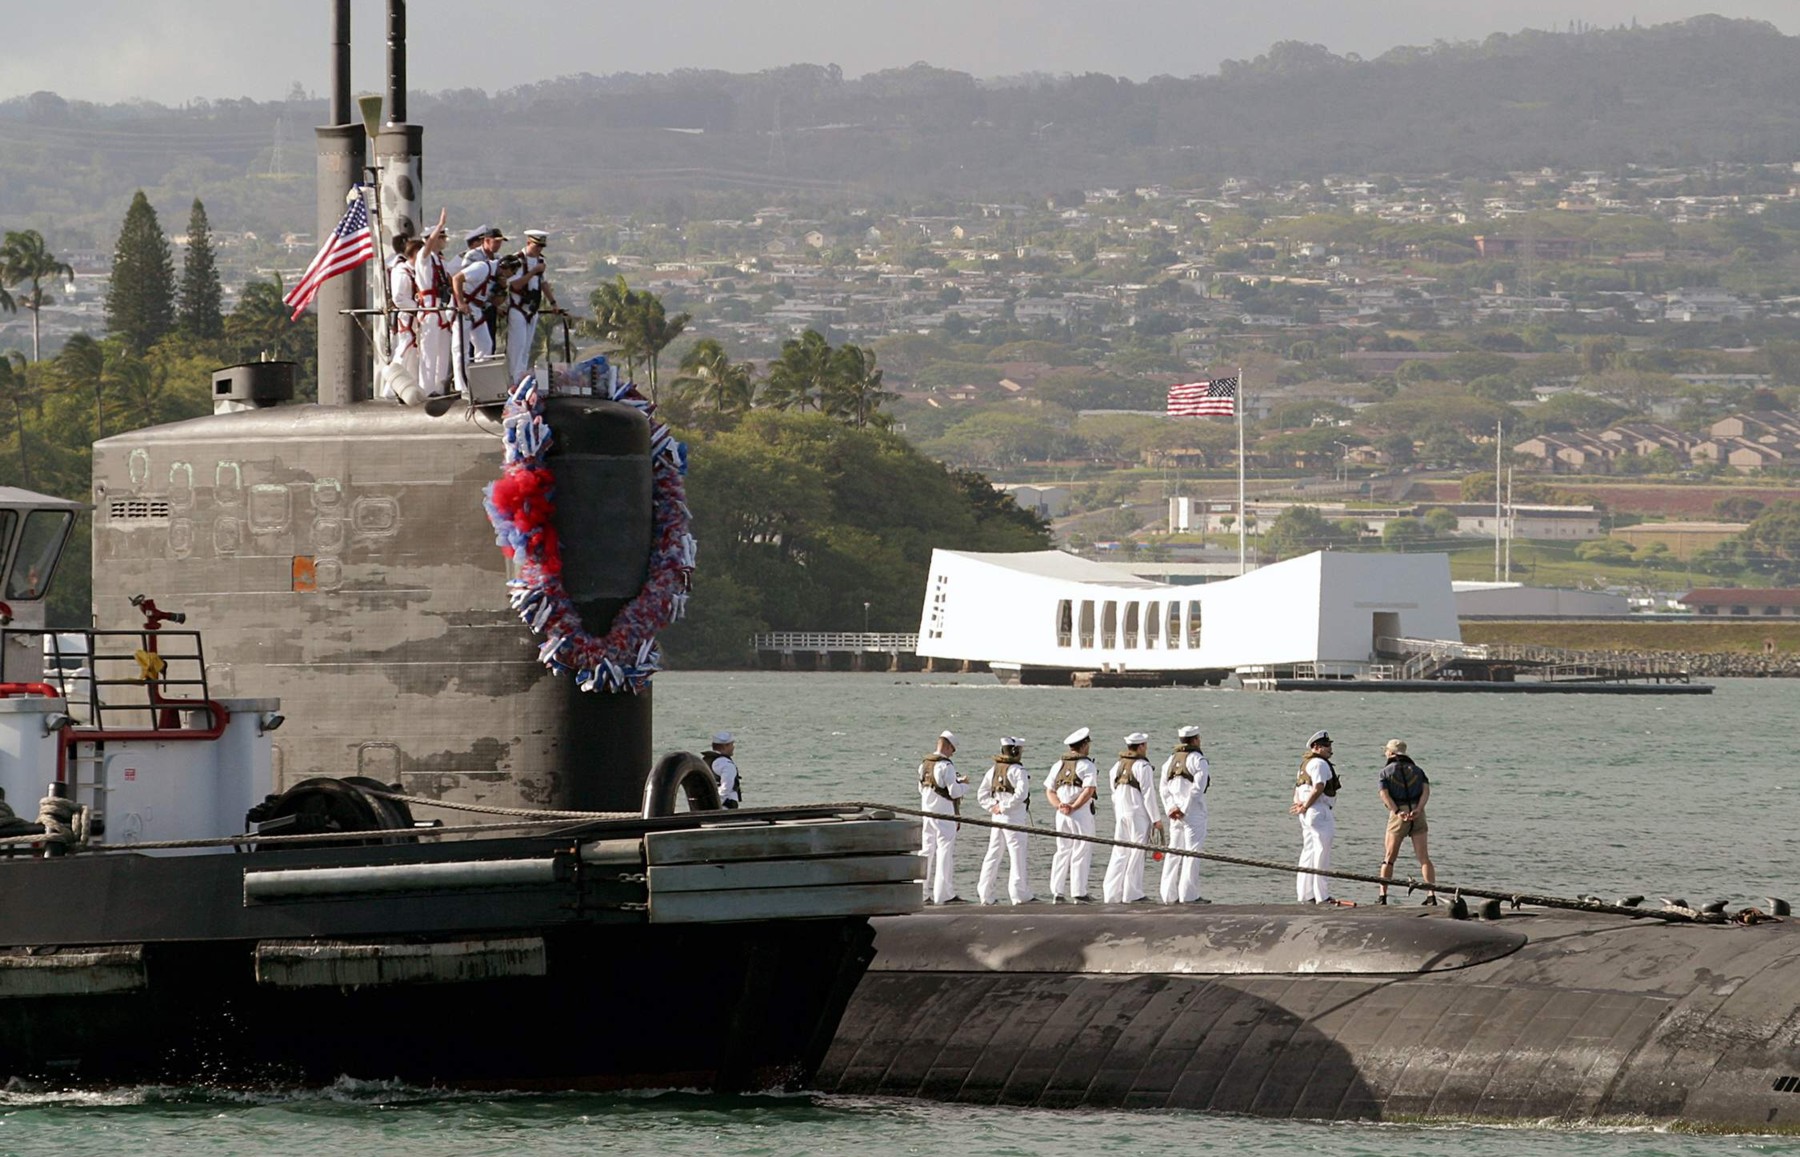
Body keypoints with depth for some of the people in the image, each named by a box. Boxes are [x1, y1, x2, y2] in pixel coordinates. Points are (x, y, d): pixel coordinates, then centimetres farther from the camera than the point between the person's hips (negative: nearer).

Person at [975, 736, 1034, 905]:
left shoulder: (993, 770, 11)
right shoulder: (1018, 771, -12)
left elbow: (981, 795, 11)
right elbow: (1021, 794, -25)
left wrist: (993, 807, 1)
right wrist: (1003, 807, -17)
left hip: (997, 817, 7)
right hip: (1014, 818, -7)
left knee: (993, 855, 10)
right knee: (1017, 855, -1)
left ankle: (986, 894, 11)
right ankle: (1019, 894, 0)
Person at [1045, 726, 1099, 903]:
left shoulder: (1058, 765, 13)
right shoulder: (1086, 765, -7)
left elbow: (1049, 791, 8)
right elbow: (1089, 790, -19)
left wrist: (1059, 806, -6)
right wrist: (1074, 808, -16)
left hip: (1061, 815, 6)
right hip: (1081, 814, -6)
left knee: (1062, 851, 11)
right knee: (1081, 852, 0)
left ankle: (1057, 892, 7)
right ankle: (1079, 892, 0)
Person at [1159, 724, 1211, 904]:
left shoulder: (1170, 761, 14)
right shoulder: (1198, 760, -8)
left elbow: (1163, 788, 8)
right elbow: (1197, 788, -16)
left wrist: (1171, 808, -1)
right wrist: (1184, 810, -12)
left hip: (1174, 815, 6)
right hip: (1194, 814, -6)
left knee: (1174, 852, 10)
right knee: (1192, 852, -4)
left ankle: (1170, 895, 10)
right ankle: (1189, 895, -6)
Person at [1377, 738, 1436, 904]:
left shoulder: (1386, 772, 7)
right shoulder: (1417, 770, 15)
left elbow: (1384, 794, -9)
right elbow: (1426, 790, -1)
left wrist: (1398, 812, -17)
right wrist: (1418, 810, -12)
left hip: (1398, 815, -2)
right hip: (1418, 815, 2)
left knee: (1389, 858, 7)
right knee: (1423, 857, 0)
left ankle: (1383, 895, 3)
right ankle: (1431, 894, -10)